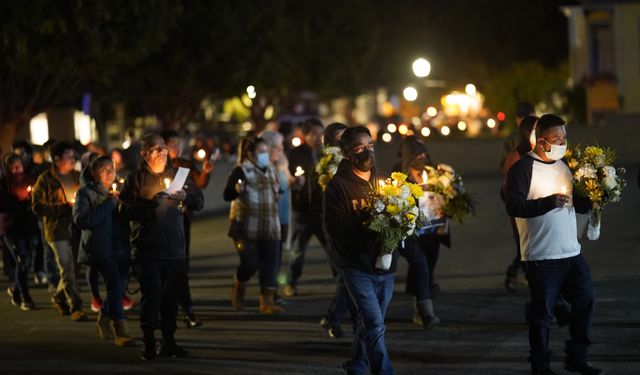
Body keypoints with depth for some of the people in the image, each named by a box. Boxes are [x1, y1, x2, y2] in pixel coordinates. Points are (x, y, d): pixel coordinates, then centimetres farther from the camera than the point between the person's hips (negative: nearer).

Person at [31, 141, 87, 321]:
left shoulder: (77, 177, 11)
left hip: (77, 229, 5)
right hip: (58, 230, -5)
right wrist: (64, 207, -15)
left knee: (73, 267, 9)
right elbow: (37, 206, -8)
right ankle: (75, 306, -2)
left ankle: (59, 298, 31)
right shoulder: (45, 180, -4)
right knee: (67, 269, -7)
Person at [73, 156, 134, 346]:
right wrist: (108, 203, -17)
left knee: (117, 288, 10)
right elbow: (81, 220, -16)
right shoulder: (86, 193, -2)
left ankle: (104, 322, 33)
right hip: (101, 250, -6)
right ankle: (121, 331, -16)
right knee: (115, 287, -17)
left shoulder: (118, 191, 16)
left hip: (121, 248, 6)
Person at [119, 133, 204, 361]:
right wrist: (151, 202, -21)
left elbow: (199, 203, 7)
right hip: (146, 250, -4)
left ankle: (169, 343, 17)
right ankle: (149, 345, -1)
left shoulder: (176, 176, 14)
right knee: (151, 296, -10)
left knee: (171, 298, 7)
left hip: (175, 250, 4)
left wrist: (185, 195, -13)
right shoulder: (135, 179, 3)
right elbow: (125, 210, -10)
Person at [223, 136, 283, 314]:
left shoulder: (271, 170, 13)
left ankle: (267, 301, 6)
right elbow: (227, 195, -19)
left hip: (270, 228, 6)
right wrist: (237, 189, -36)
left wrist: (277, 190, 14)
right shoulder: (242, 171, -9)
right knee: (250, 264, -7)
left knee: (270, 263, 1)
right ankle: (238, 288, 22)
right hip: (248, 228, -6)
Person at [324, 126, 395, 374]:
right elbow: (333, 225, -13)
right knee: (375, 325, -13)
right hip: (356, 266, -5)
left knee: (369, 324, 14)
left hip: (384, 264, 5)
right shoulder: (338, 185, -5)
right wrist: (364, 218, -23)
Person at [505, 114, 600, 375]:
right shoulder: (523, 168, -10)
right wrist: (548, 202, -29)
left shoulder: (564, 166, 14)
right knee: (542, 313, 0)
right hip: (542, 256, -7)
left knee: (585, 302, 10)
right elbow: (513, 206, -20)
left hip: (571, 253, 7)